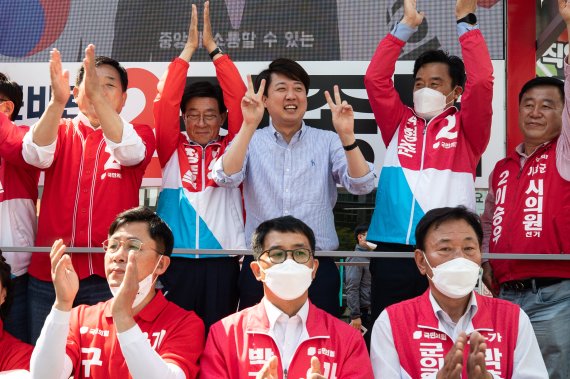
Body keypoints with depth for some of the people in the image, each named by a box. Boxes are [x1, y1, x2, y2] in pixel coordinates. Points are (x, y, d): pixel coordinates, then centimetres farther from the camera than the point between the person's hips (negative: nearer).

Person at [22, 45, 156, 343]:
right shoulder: (60, 131, 10)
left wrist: (97, 95, -32)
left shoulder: (138, 134, 5)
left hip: (109, 274, -2)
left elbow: (129, 151, -18)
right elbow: (36, 154, -12)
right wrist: (56, 101, -29)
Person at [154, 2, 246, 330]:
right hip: (177, 260, 0)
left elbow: (239, 99, -1)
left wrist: (213, 47, -1)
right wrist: (189, 49, -1)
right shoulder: (173, 150, 8)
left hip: (222, 261, 0)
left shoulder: (231, 149, 7)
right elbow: (166, 101, -2)